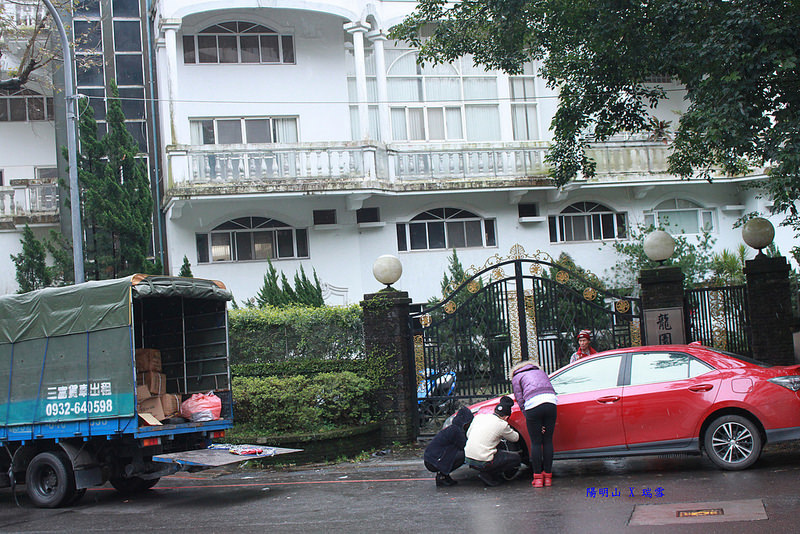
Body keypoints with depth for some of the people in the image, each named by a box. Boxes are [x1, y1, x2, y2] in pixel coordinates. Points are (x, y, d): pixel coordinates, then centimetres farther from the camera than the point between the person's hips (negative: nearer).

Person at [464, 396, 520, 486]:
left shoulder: (479, 416, 9)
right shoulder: (502, 425, -6)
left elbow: (468, 434, 19)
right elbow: (515, 438, 12)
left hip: (468, 458, 7)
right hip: (483, 461, -7)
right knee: (516, 458, 8)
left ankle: (487, 473, 10)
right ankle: (487, 474, 0)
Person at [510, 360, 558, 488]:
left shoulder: (516, 377, 23)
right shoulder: (540, 372, 35)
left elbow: (520, 401, 10)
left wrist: (528, 418, 7)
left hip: (533, 404, -3)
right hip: (551, 402, 3)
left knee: (536, 443, 5)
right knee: (548, 441, 10)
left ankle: (538, 477, 7)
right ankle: (548, 477, 13)